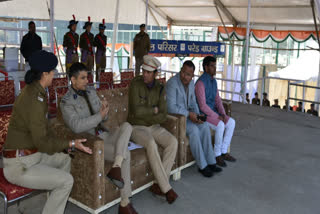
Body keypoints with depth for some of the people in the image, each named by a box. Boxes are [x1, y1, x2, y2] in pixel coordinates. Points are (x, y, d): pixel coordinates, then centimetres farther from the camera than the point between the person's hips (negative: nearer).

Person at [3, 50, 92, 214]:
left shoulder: (33, 91, 5)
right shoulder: (35, 99, -25)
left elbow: (42, 130, 12)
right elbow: (41, 141, -22)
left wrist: (63, 143, 9)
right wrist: (71, 144, -12)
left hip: (31, 153, 10)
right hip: (19, 165, -10)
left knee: (64, 159, 21)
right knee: (66, 180, -11)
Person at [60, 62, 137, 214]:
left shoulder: (91, 92, 14)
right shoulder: (66, 101, -6)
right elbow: (76, 126, -21)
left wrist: (104, 110, -9)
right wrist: (99, 116, -21)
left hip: (104, 135, 6)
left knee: (127, 126, -24)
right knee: (126, 154, -25)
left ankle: (116, 167, -36)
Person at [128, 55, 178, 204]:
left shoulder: (160, 89, 2)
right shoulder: (136, 84, -10)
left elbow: (163, 117, -5)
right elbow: (136, 110, -21)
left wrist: (144, 115, -13)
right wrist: (153, 110, -9)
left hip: (153, 127, 5)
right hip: (137, 127, -4)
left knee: (173, 142, -21)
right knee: (151, 144, -34)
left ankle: (159, 185, -16)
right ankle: (166, 188, -26)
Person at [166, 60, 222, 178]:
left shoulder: (191, 83, 4)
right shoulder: (172, 83, -21)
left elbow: (193, 103, 10)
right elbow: (171, 107, -25)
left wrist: (197, 116, -9)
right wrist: (189, 114, -23)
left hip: (186, 114, 7)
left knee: (205, 126, -15)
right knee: (194, 129, -28)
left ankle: (210, 162, -7)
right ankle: (202, 166, -15)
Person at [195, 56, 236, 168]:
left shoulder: (214, 81, 9)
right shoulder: (200, 83, -20)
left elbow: (218, 99, 11)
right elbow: (202, 106, -24)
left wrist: (223, 113, -5)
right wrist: (217, 116, -20)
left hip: (213, 112, 9)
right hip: (202, 114, -9)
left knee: (231, 122, -7)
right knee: (220, 125, -29)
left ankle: (224, 152, 0)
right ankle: (217, 155, -11)